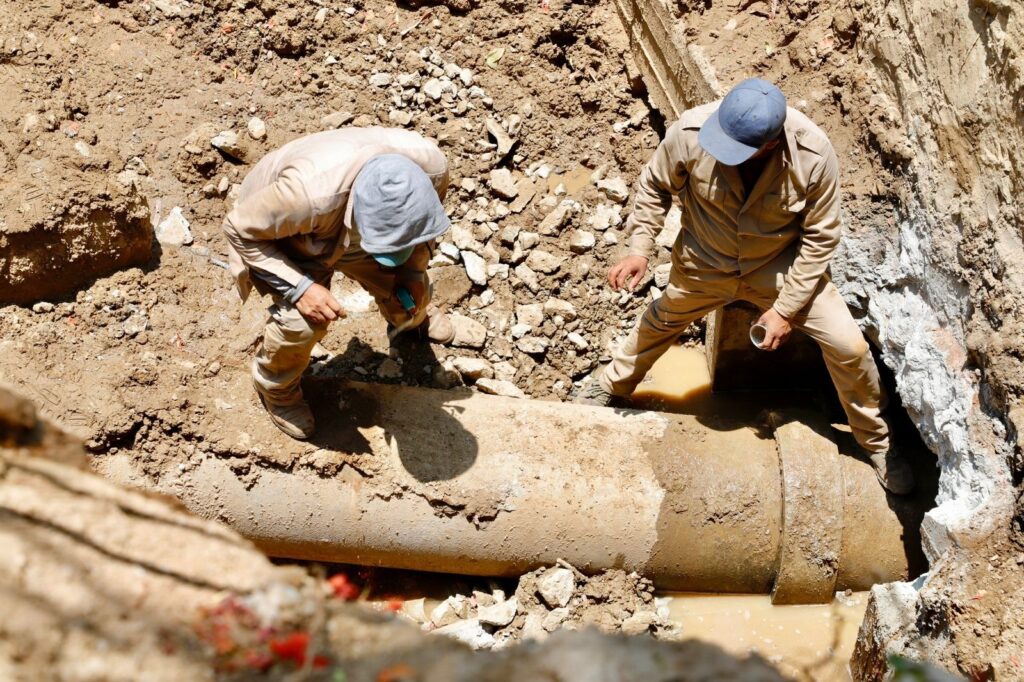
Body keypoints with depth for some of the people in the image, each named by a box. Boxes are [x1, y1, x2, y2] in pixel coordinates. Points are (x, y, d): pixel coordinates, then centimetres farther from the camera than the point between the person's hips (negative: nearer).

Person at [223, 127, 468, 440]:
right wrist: (300, 287, -36)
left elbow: (422, 217, -6)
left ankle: (414, 318, 48)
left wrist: (414, 269, -15)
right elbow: (239, 229, -29)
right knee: (303, 322, -25)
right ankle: (275, 386, 9)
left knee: (410, 295, 7)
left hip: (351, 232, 4)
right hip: (286, 238, -4)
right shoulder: (309, 194, -48)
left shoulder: (431, 165, -33)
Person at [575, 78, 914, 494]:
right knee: (660, 323, 25)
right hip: (704, 265, 1)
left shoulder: (814, 155, -32)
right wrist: (640, 249, -17)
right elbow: (655, 187, -9)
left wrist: (786, 308, -18)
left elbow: (820, 237, -18)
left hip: (780, 267, -1)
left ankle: (877, 441, 19)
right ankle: (613, 384, 58)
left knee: (848, 346, -8)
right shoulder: (690, 133, -31)